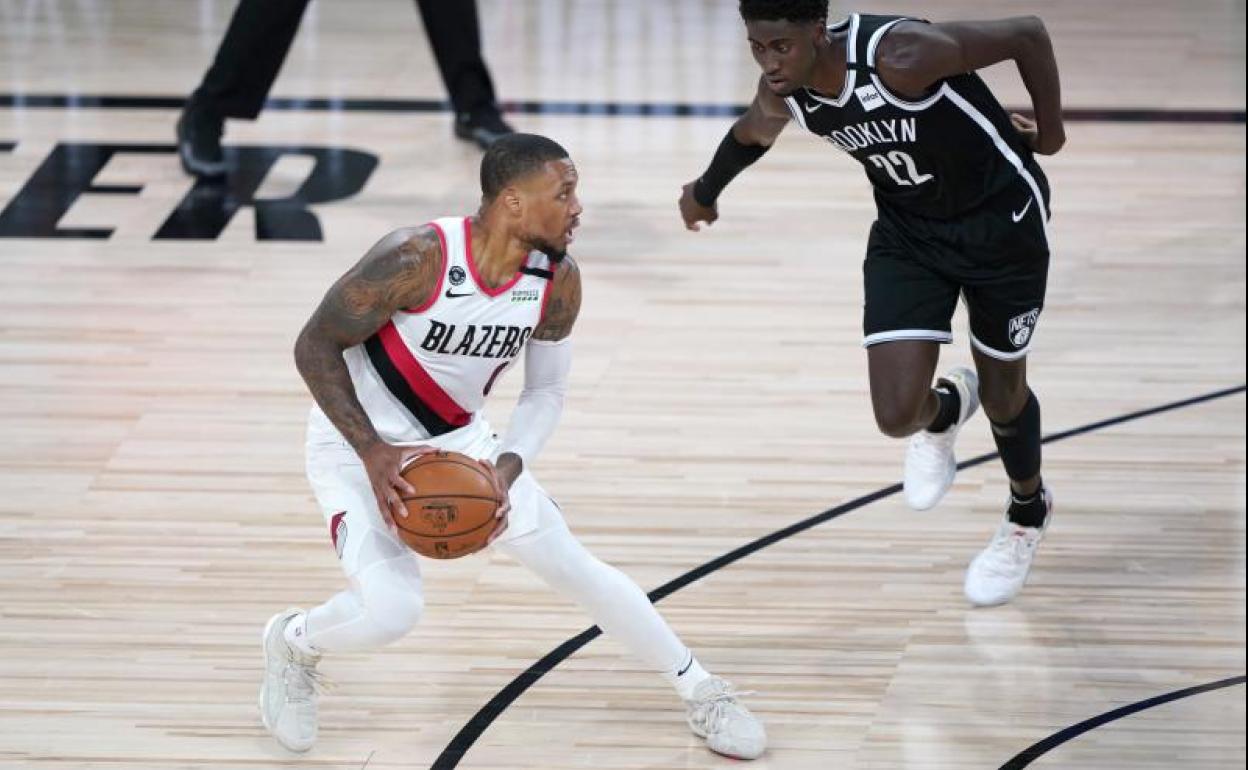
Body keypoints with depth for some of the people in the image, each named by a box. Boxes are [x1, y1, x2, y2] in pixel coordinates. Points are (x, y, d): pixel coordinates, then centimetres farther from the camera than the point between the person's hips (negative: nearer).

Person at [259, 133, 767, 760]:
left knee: (573, 566, 4)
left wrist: (508, 466, -17)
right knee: (389, 610, -23)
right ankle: (291, 644, 10)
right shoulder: (416, 259, -31)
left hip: (458, 440, 5)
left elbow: (545, 391, 1)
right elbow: (315, 346, -21)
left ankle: (701, 693, 21)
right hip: (359, 447, -5)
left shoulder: (558, 282, -14)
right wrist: (374, 454, -28)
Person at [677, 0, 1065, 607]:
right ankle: (947, 408, 30)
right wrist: (705, 191, 29)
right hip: (908, 228, 4)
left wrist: (1050, 131, -12)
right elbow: (751, 135, 10)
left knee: (1002, 392, 14)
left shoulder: (901, 56, -37)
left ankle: (1028, 513, 46)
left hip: (1000, 220, -4)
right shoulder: (782, 94, -16)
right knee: (899, 414, -10)